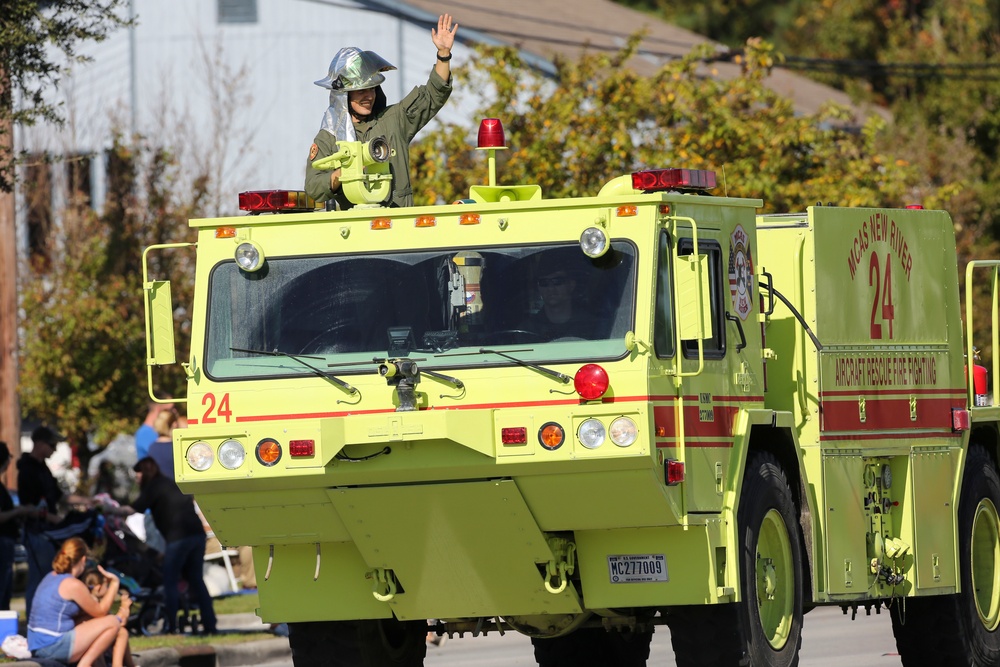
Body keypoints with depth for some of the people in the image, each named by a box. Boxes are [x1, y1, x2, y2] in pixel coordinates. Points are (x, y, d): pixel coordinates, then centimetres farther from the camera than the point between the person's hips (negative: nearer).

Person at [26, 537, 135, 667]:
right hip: (53, 647, -9)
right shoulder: (73, 585, -15)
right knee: (112, 623, -5)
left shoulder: (51, 577, 13)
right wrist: (114, 583, 5)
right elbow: (100, 612, -2)